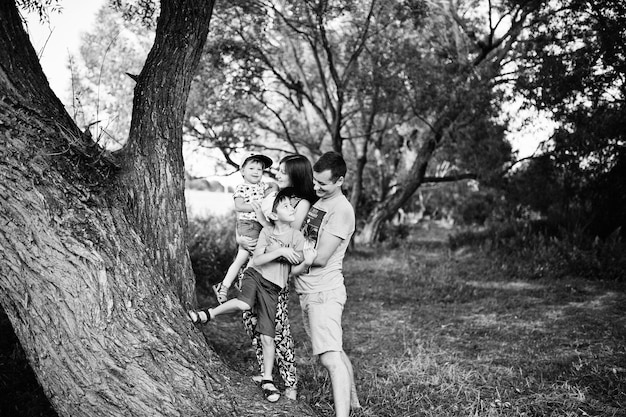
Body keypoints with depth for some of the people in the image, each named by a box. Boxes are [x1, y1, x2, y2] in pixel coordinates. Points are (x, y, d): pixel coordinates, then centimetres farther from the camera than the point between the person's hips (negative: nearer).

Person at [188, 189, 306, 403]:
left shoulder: (297, 236, -1)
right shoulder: (266, 231, 2)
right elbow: (257, 260, -8)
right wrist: (280, 251, -16)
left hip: (272, 288, 0)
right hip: (254, 274, 0)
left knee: (267, 337, -2)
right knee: (244, 303, -36)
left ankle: (267, 380, 12)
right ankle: (209, 314, -13)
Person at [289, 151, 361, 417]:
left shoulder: (341, 209, -16)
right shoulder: (317, 200, 12)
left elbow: (320, 257, -19)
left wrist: (294, 270, -4)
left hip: (324, 292, -9)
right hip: (308, 291, 9)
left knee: (331, 358, -16)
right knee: (334, 351, 20)